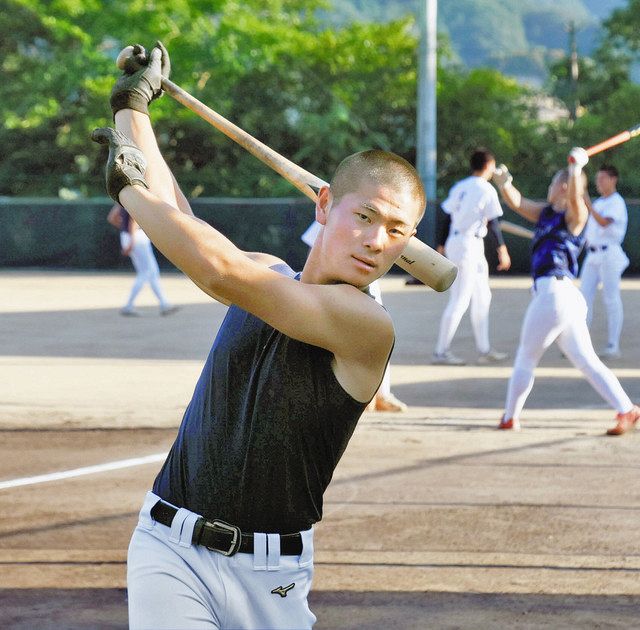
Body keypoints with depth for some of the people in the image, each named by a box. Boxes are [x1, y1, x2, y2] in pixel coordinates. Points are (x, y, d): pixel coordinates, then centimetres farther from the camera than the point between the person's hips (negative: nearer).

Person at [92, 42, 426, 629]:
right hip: (169, 544, 3)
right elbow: (170, 214, 18)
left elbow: (221, 272, -19)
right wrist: (133, 103, 25)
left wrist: (128, 184, -10)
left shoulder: (369, 326, -12)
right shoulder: (267, 276, 7)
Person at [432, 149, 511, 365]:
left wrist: (441, 246, 16)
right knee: (460, 300, -8)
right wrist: (501, 248, -2)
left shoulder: (459, 187, 13)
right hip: (470, 245, -8)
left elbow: (447, 218, 13)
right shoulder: (486, 190, -7)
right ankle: (441, 352, -10)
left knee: (482, 297, 16)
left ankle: (484, 349, 19)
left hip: (453, 242, 8)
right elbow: (492, 223, -9)